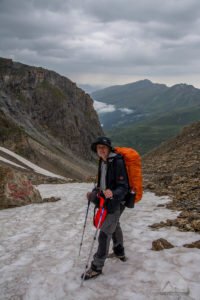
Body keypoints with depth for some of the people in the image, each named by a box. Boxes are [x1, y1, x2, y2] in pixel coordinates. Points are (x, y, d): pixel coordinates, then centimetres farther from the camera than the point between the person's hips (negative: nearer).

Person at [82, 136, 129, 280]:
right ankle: (119, 252, 48)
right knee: (115, 227, 26)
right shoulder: (103, 161, 3)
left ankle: (97, 267, 3)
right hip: (107, 200, 9)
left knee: (104, 234, -7)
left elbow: (123, 187, -24)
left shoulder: (117, 162, -22)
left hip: (116, 202, -9)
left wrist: (113, 193, -42)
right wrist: (94, 192, 5)